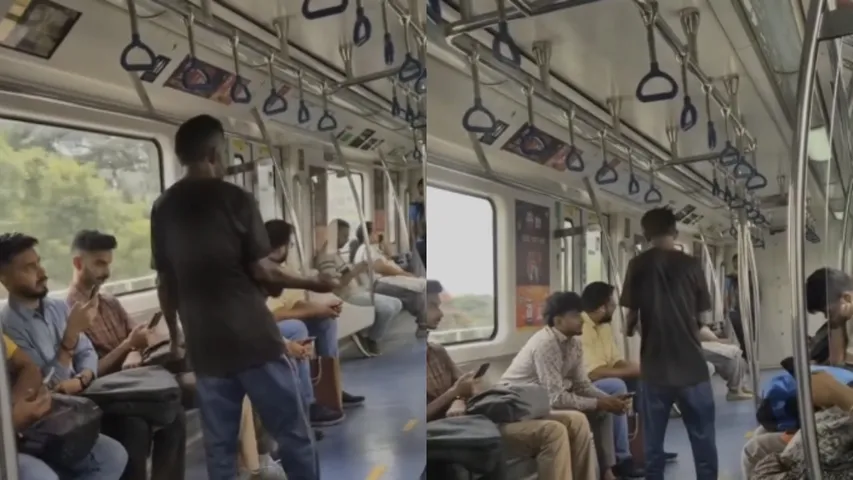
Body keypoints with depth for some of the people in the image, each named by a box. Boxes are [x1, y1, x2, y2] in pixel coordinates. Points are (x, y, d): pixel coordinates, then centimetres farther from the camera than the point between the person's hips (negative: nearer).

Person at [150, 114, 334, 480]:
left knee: (219, 445, 14)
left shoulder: (163, 208, 6)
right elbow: (261, 270, -10)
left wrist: (174, 333, 22)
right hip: (253, 337, -5)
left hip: (204, 345, 5)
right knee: (294, 436, 6)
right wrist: (312, 283, 4)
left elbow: (164, 281, 10)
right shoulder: (236, 199, -9)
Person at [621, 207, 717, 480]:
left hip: (654, 366, 0)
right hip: (691, 364, 0)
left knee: (652, 439, 8)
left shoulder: (638, 265, -1)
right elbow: (701, 317, 5)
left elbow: (632, 315, 1)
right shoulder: (691, 264, 0)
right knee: (702, 437, 9)